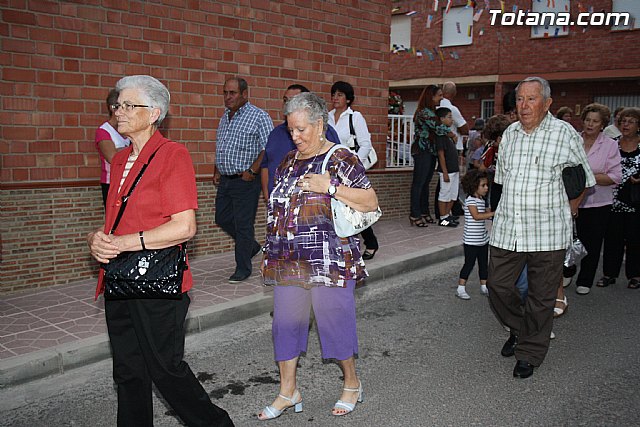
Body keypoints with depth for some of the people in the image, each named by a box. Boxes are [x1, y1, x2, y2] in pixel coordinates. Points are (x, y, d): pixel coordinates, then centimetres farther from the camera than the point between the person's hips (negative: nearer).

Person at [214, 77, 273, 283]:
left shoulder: (259, 117, -9)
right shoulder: (225, 117, 15)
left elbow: (268, 148, -16)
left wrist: (252, 171, -19)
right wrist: (217, 171, 15)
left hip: (245, 180, -8)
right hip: (225, 180, 8)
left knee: (243, 224, -2)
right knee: (222, 219, 14)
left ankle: (243, 268, 11)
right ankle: (251, 246, 35)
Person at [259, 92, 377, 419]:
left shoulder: (340, 159, -6)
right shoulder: (288, 162, 14)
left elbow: (371, 202, -10)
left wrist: (330, 187, -20)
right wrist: (271, 251, 18)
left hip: (329, 261, -6)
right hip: (288, 263, 6)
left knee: (335, 321, 4)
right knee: (286, 322, 9)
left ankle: (352, 383, 28)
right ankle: (288, 392, 25)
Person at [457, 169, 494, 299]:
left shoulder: (481, 200, 11)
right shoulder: (470, 200, -16)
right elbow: (477, 216, -26)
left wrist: (490, 211, 5)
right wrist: (493, 213, -27)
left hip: (482, 238, 9)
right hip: (471, 240, -9)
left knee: (483, 263, 15)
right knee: (469, 264, -3)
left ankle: (484, 287, 28)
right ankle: (461, 289, 6)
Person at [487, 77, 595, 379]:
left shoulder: (564, 133, -6)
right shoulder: (509, 134, 9)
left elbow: (586, 176, 5)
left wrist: (573, 205, 11)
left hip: (547, 233, -4)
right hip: (506, 229, 4)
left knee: (541, 298, 6)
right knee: (497, 285, 6)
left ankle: (529, 354, 24)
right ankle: (518, 329, 34)